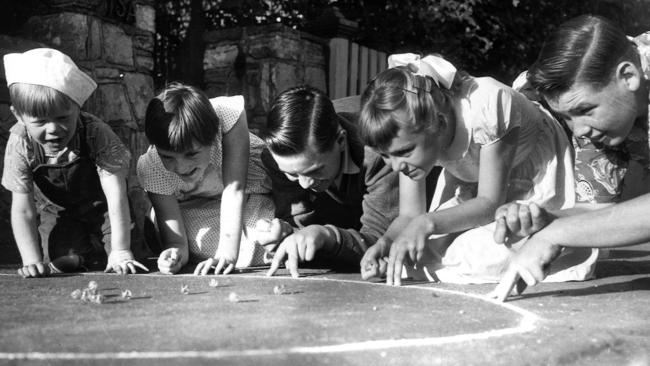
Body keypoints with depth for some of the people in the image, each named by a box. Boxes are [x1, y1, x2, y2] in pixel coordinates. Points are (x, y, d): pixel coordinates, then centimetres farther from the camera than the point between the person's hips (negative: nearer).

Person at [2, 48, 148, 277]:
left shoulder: (97, 134, -35)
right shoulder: (20, 144, -29)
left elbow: (116, 195, -35)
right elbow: (22, 209, -25)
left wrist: (120, 253, -42)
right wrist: (32, 261, -35)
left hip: (101, 206, -1)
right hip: (57, 212, 1)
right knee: (67, 261, -17)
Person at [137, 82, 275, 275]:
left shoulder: (228, 114, -37)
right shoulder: (150, 169, -31)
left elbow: (234, 188, -37)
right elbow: (175, 239, -28)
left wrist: (227, 254, -45)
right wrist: (176, 252, -52)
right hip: (197, 206, 1)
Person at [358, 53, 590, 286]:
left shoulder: (485, 105, -36)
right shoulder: (408, 131, -18)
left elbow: (490, 202, -30)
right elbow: (409, 215, -13)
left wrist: (427, 223, -43)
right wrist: (386, 241, -35)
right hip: (473, 189, 5)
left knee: (483, 253, -29)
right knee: (414, 251, -15)